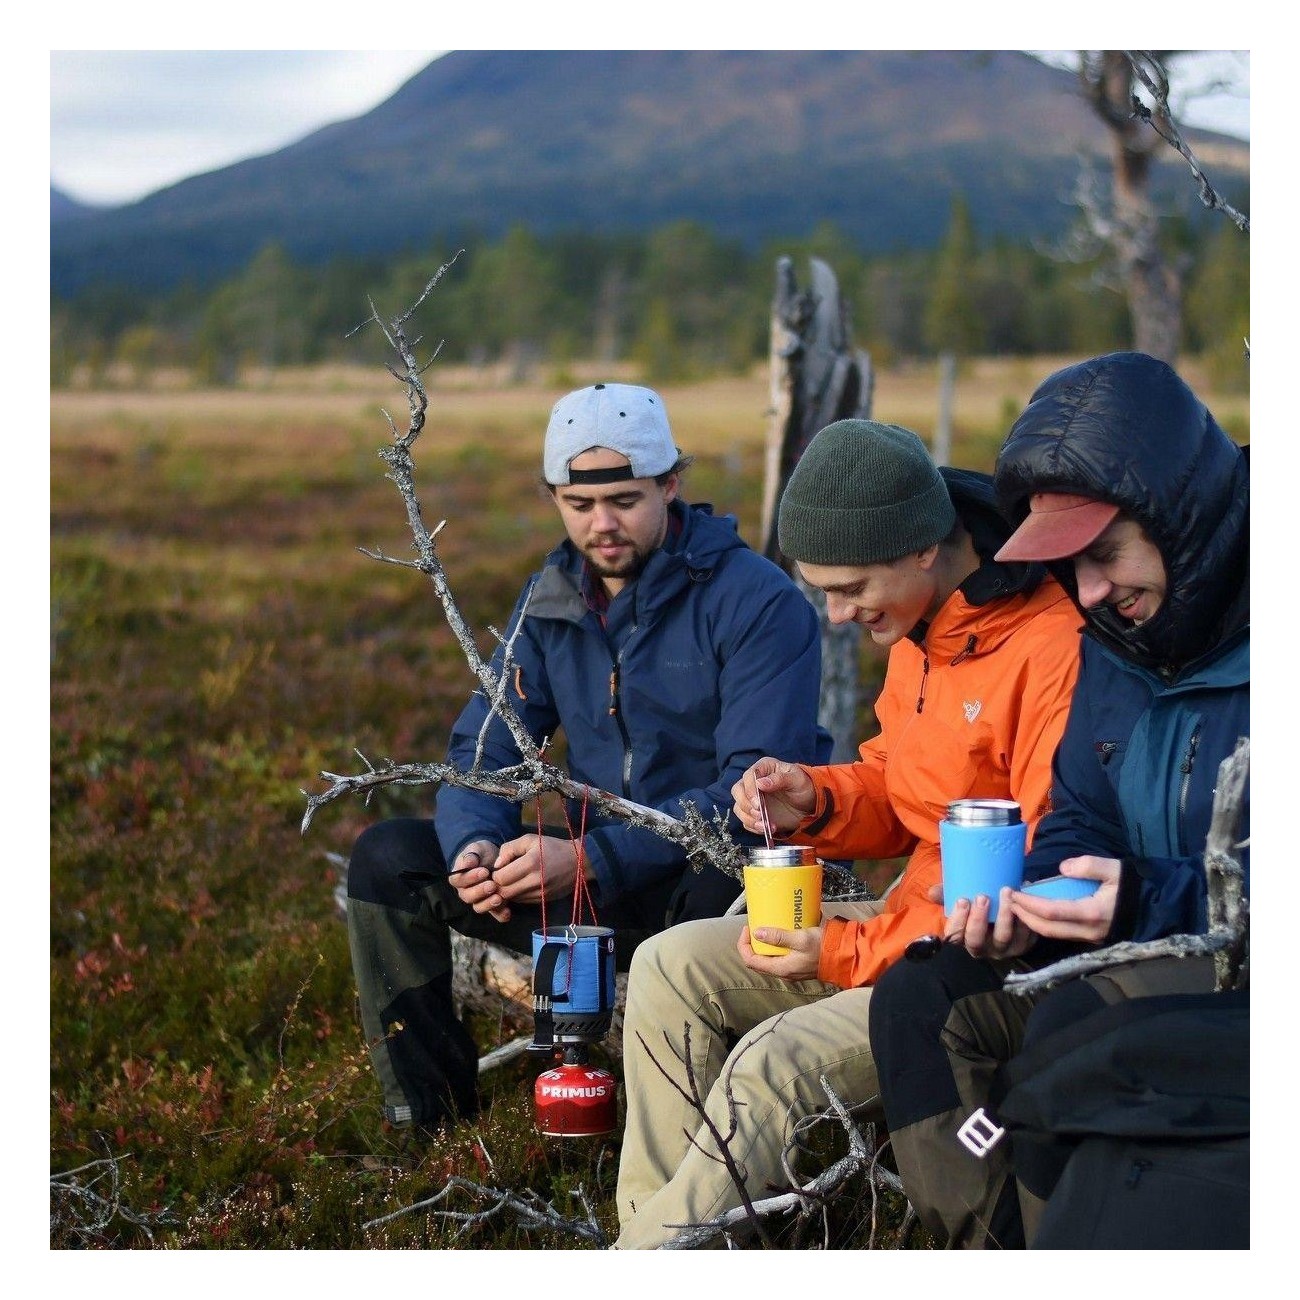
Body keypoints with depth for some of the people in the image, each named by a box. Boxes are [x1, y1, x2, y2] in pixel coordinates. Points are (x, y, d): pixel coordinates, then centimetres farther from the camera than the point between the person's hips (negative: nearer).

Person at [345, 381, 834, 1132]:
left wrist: (590, 858, -28)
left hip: (724, 877, -6)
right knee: (388, 858, -5)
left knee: (718, 899, -41)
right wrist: (474, 845, -18)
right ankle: (427, 1101, 4)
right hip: (599, 886, 6)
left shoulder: (759, 602, -14)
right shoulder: (550, 600, 6)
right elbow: (485, 747, 6)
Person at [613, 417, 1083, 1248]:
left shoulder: (1053, 648, -25)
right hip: (918, 919, 10)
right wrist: (814, 800, -4)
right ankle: (651, 1229, 0)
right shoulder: (919, 626, 6)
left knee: (778, 1061, -26)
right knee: (672, 967, 1)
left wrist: (850, 952, -21)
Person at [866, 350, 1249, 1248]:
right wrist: (1028, 900, -4)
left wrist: (1153, 902, -29)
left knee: (1075, 1029, -32)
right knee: (918, 999, -3)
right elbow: (1078, 817, 17)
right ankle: (989, 1251, -6)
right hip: (1149, 951, 9)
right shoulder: (1119, 643, 10)